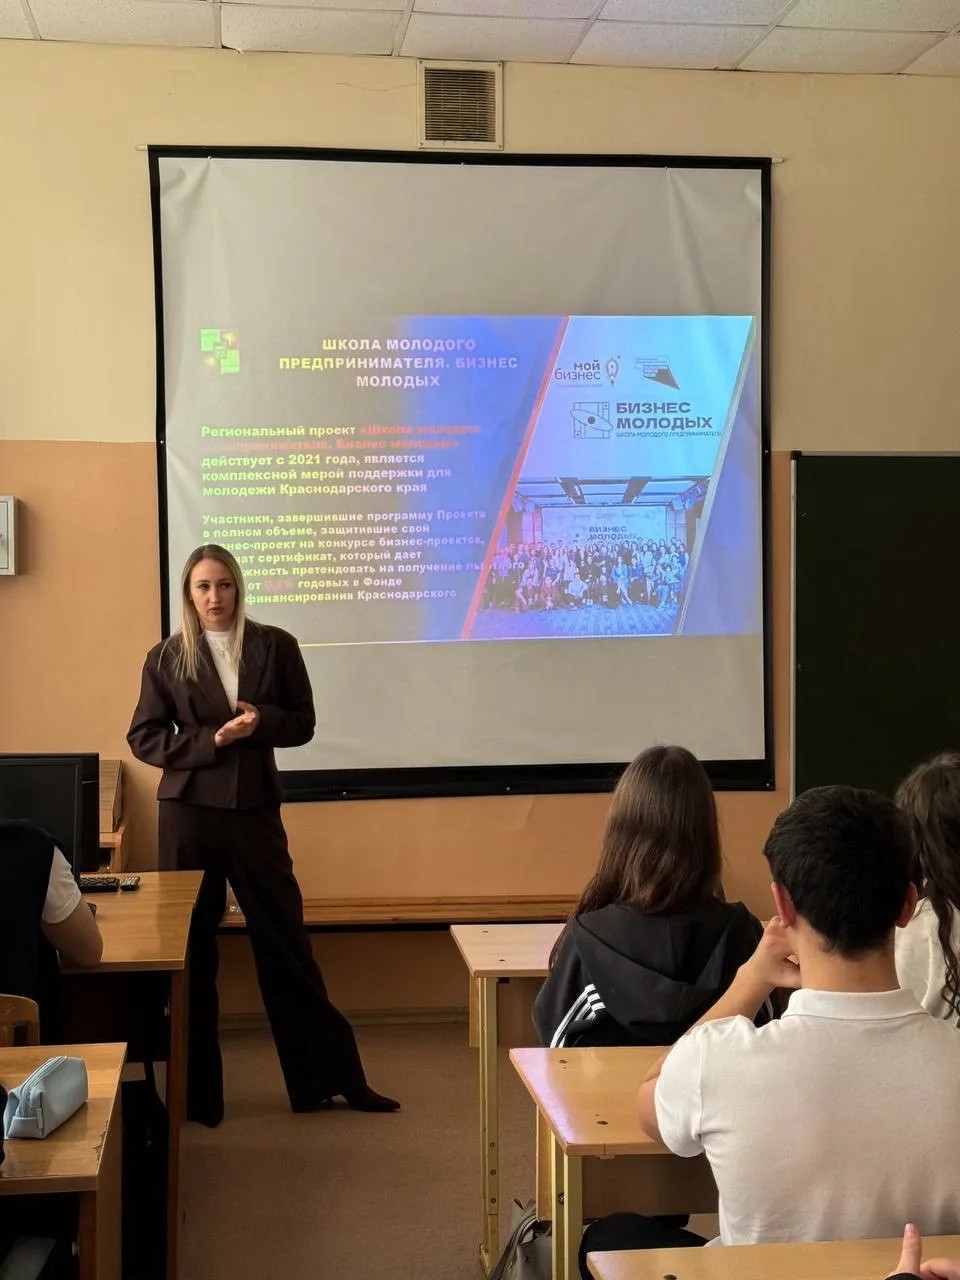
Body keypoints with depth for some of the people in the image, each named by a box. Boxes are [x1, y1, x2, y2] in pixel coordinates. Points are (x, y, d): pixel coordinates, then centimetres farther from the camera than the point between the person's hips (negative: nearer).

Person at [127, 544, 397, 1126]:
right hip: (189, 812, 0)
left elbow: (303, 723, 6)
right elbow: (143, 737, 0)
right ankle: (196, 1093, 17)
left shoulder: (276, 646, 3)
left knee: (286, 940, 5)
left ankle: (331, 1075, 16)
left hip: (256, 809, 0)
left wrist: (262, 721, -15)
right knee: (190, 946, 6)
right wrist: (211, 740, -14)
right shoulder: (166, 657, 2)